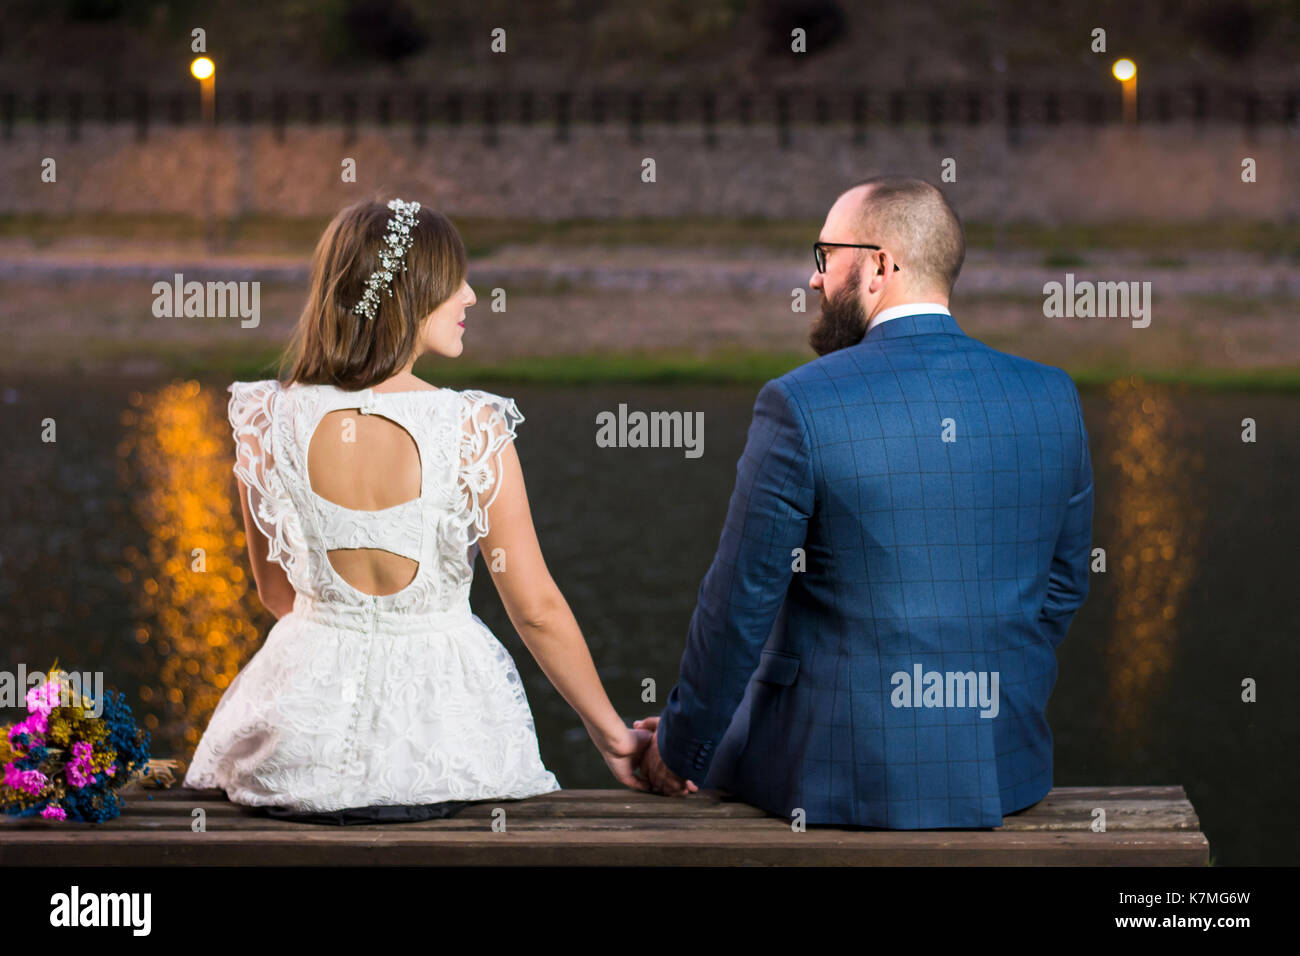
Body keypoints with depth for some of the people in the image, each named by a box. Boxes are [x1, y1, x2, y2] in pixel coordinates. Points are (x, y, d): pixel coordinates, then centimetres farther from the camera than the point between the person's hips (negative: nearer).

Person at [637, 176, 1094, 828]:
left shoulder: (801, 405, -14)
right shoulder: (1051, 399, -1)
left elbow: (739, 605, -8)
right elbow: (1063, 587, 10)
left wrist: (681, 752, 5)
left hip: (847, 768, -5)